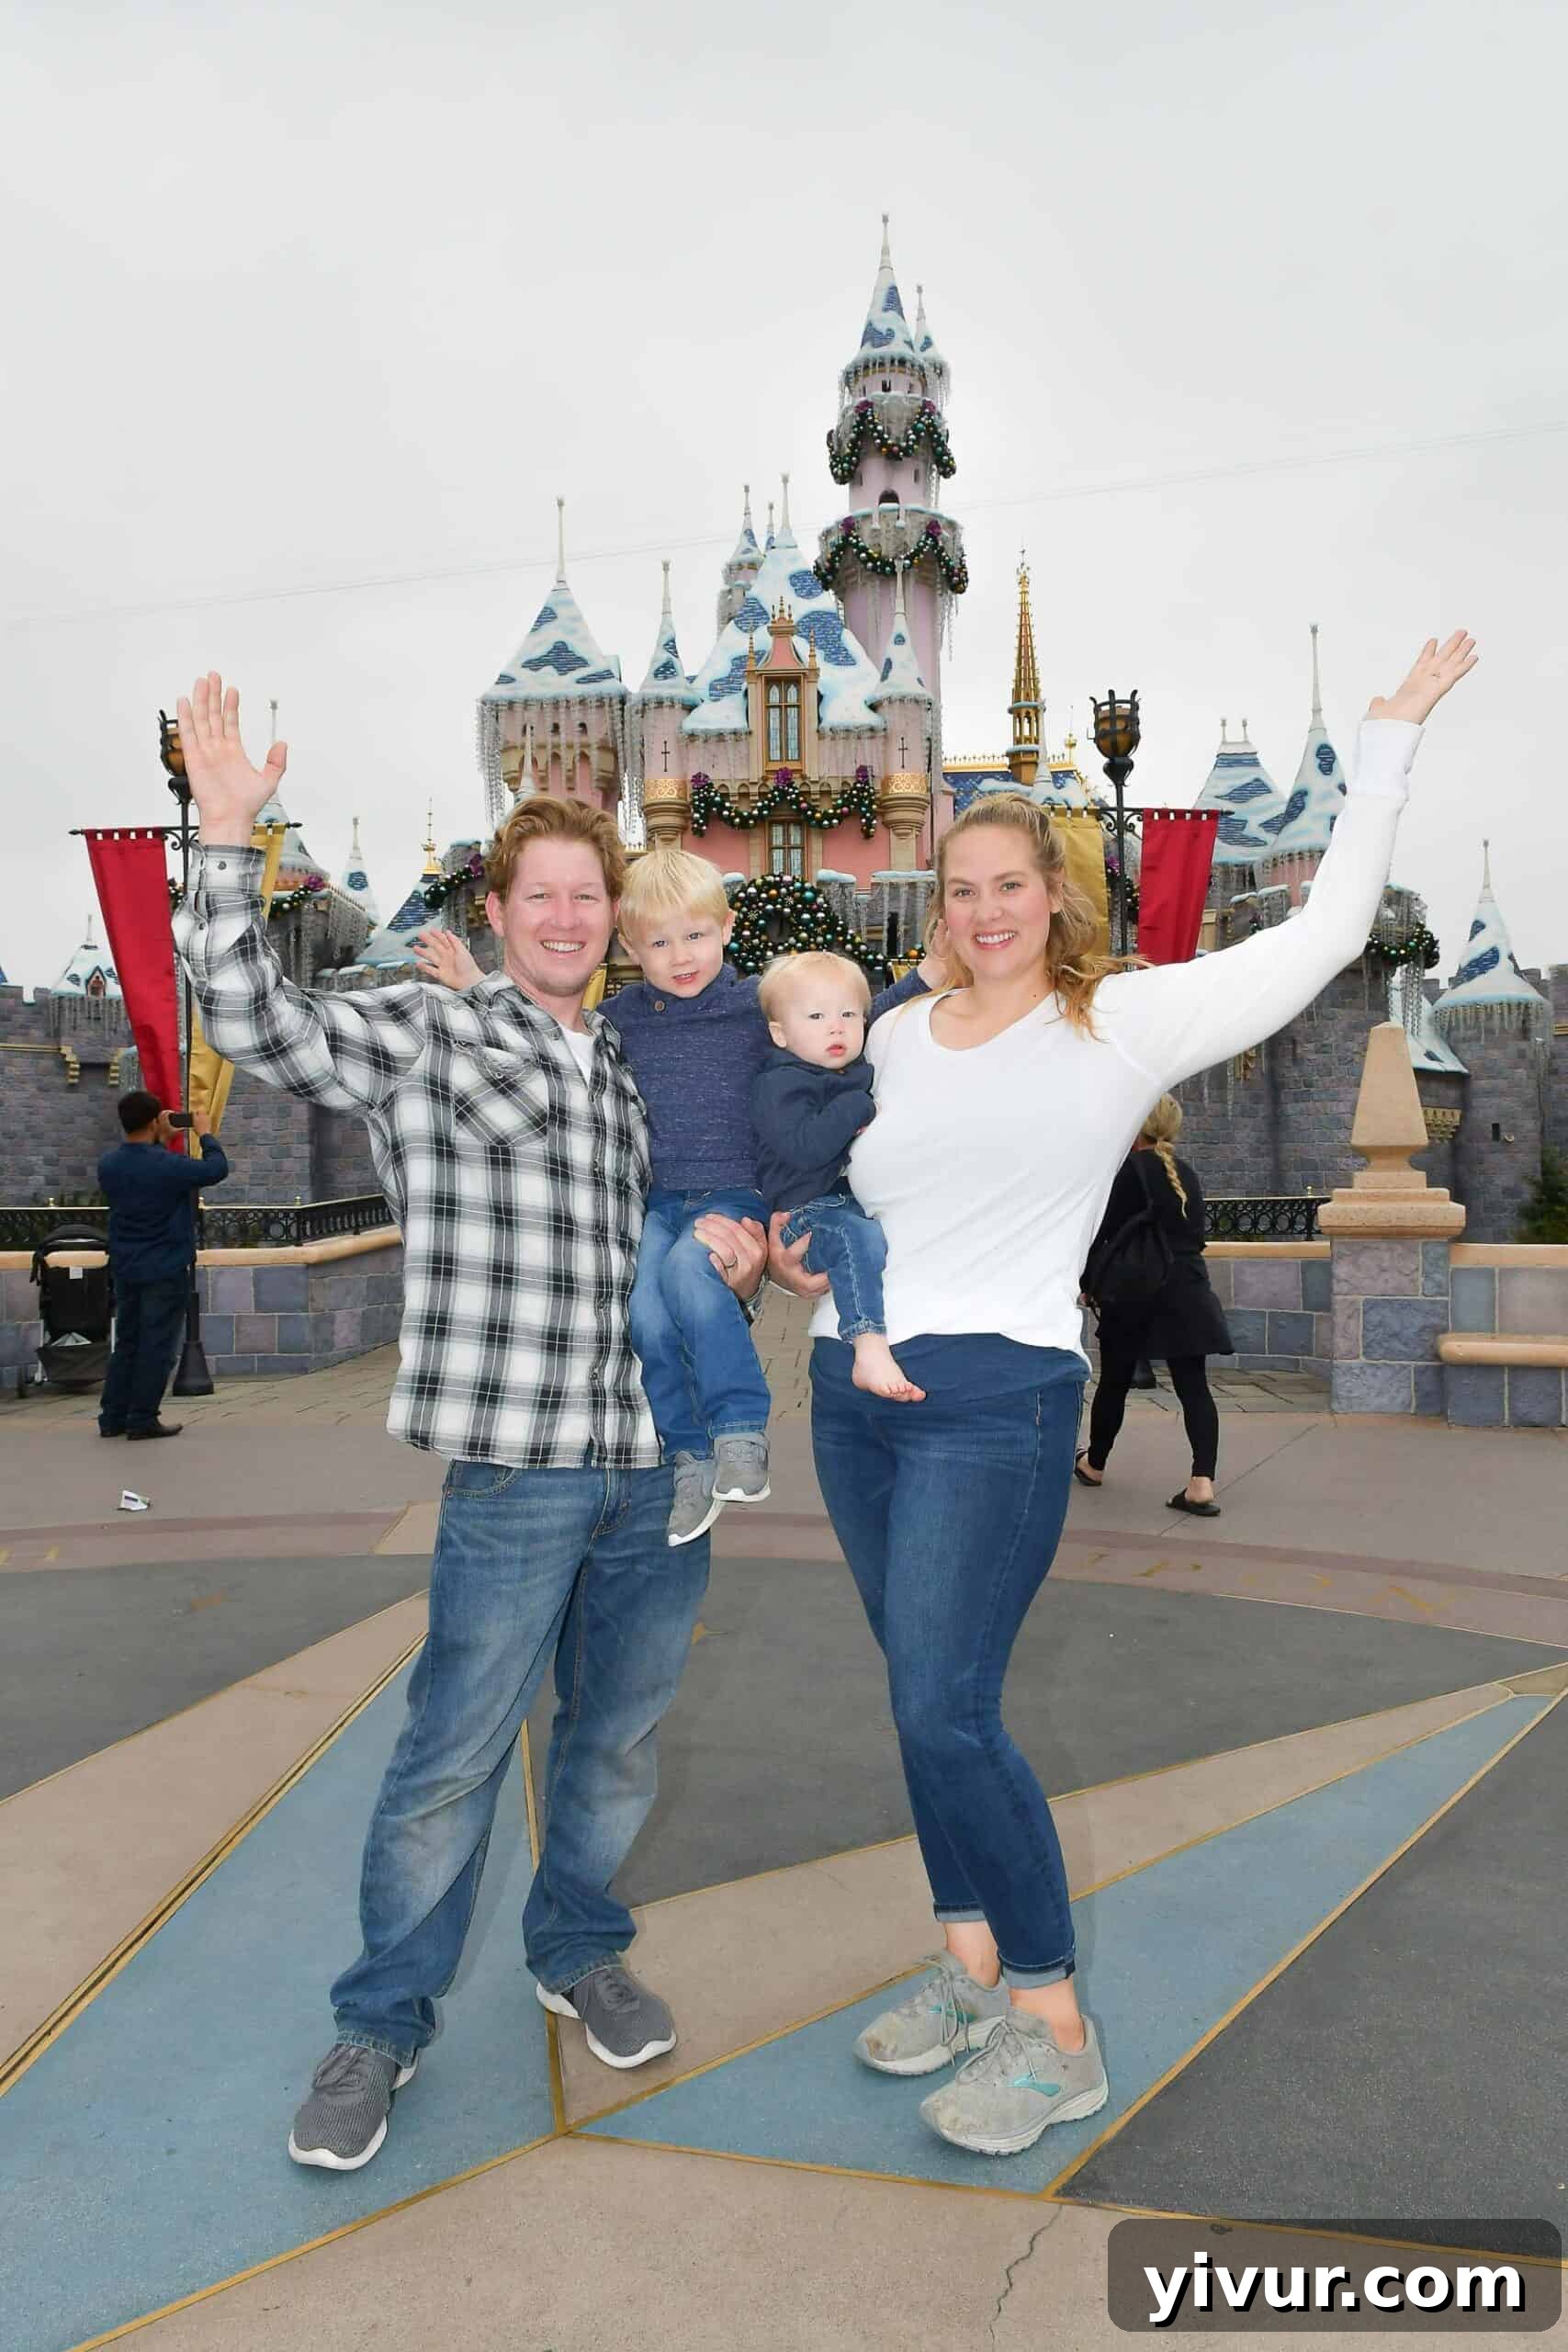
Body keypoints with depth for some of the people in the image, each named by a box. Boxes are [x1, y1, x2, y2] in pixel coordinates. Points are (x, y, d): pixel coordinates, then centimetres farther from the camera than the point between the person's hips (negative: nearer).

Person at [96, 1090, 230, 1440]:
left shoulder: (108, 1164, 0)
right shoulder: (169, 1165, -20)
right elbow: (217, 1169, -8)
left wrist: (162, 1142, 18)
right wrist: (205, 1133, 5)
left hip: (125, 1269, 7)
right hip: (165, 1270, -6)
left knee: (126, 1343, 15)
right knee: (157, 1346, 2)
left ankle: (112, 1417, 17)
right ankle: (142, 1419, 4)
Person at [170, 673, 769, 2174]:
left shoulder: (636, 1073, 15)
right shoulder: (422, 1037, -1)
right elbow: (251, 1019, -15)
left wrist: (730, 1256, 1)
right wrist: (227, 834, -20)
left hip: (662, 1459, 5)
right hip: (517, 1468, -5)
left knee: (618, 1739, 18)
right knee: (452, 1757, 4)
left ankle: (579, 1951, 41)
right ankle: (381, 2025, 26)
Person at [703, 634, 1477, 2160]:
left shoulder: (1127, 1020, -1)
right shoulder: (892, 1037, 12)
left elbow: (1325, 933, 2)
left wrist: (1388, 739, 7)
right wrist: (796, 1256, 5)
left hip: (996, 1399, -5)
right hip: (854, 1391, 6)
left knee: (945, 1715, -10)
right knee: (928, 1703, 13)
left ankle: (1056, 2034, 9)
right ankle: (971, 1963, 30)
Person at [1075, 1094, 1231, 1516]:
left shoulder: (1130, 1168, -8)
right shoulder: (1187, 1174, 11)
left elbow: (1107, 1231, -10)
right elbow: (1194, 1235, 16)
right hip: (1188, 1291, 5)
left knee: (1114, 1382, 11)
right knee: (1193, 1385, 1)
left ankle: (1094, 1465, 28)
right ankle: (1202, 1482, -9)